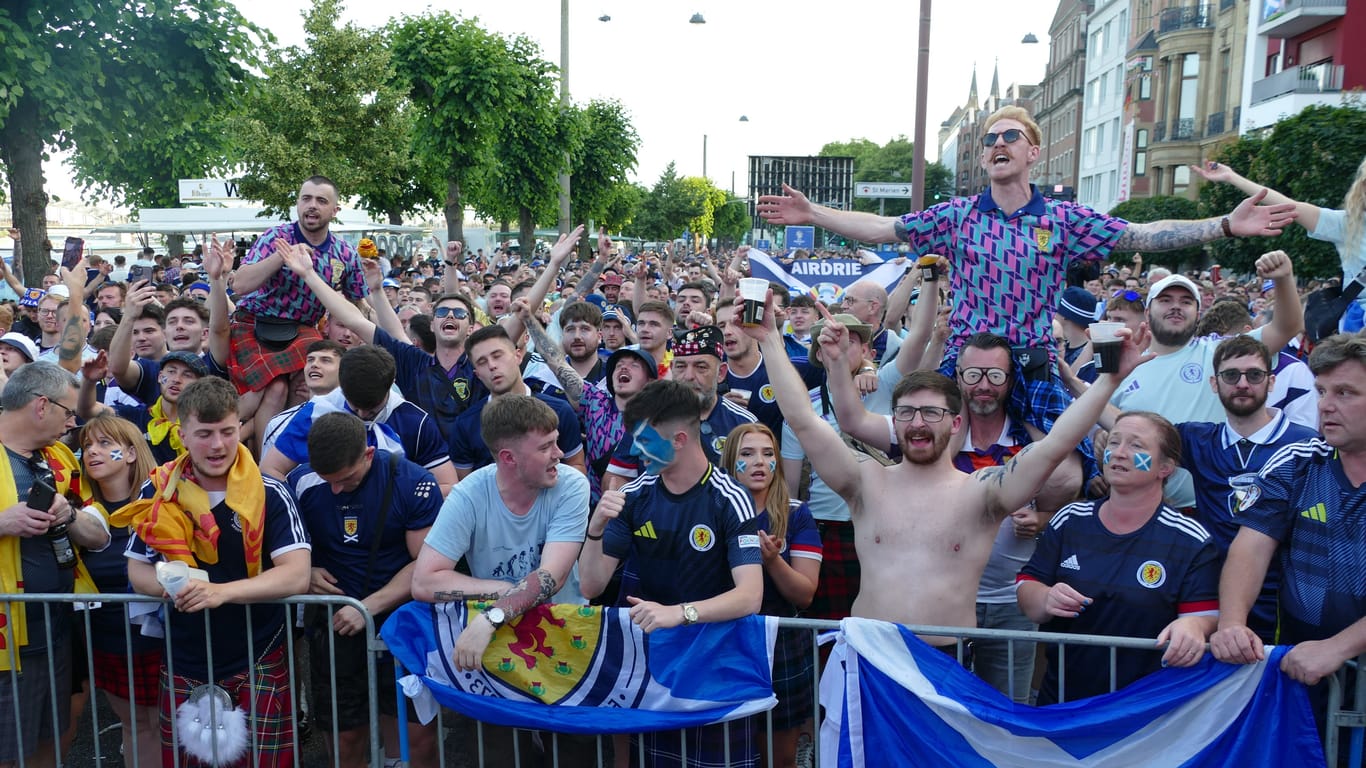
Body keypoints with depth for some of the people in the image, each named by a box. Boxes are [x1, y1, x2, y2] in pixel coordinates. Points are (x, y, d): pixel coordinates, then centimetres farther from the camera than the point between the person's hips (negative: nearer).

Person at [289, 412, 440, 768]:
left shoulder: (413, 482, -13)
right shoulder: (300, 483, -5)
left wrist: (368, 607, -19)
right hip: (333, 626, 2)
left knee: (419, 735, -3)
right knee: (344, 738, 10)